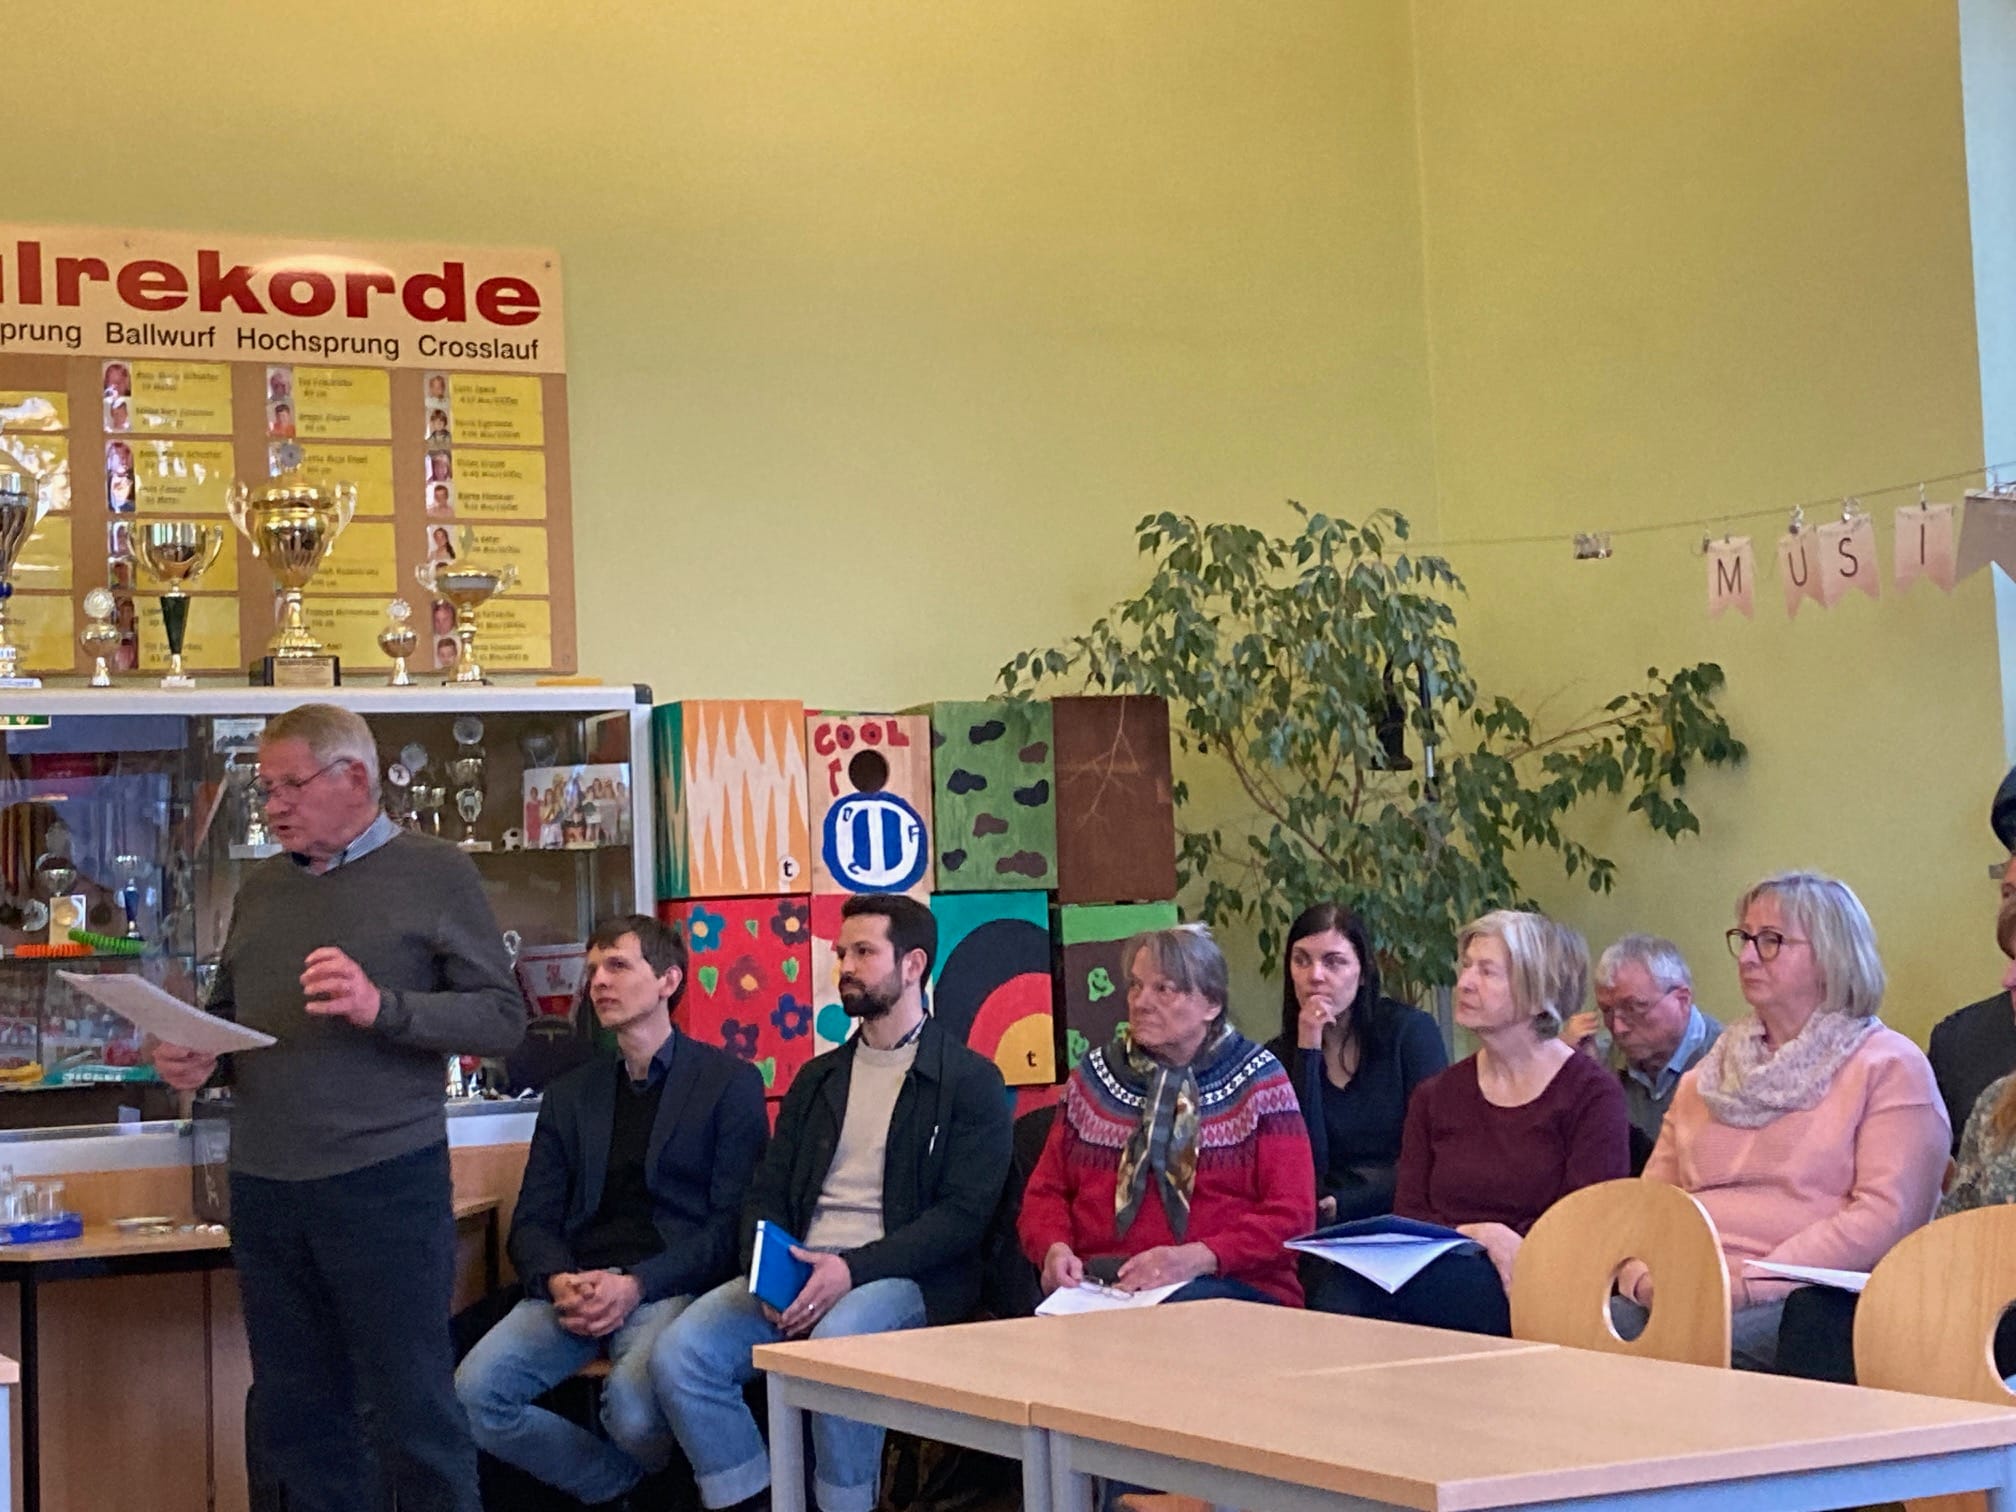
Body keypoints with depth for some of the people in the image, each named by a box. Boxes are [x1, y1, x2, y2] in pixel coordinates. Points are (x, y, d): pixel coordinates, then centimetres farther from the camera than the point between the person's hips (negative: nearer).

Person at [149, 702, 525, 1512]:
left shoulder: (434, 874, -1)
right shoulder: (261, 886, 15)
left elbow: (501, 1016, -6)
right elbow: (226, 1011, 23)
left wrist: (382, 1008, -19)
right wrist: (192, 1056, 1)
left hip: (385, 1180, -5)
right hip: (263, 1185, 6)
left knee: (413, 1412, -2)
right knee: (296, 1417, 11)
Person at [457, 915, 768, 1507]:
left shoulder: (730, 1082, 6)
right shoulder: (569, 1094, 21)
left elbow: (732, 1220, -2)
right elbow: (533, 1220, 14)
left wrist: (636, 1285, -16)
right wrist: (560, 1282, -10)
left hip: (671, 1286, -5)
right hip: (576, 1286, 5)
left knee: (633, 1405, -35)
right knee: (472, 1393, -22)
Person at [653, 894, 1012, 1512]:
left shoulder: (970, 1080, 4)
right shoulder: (817, 1078, 23)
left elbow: (963, 1212, -6)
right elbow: (767, 1194, 18)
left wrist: (854, 1269, -18)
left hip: (901, 1275, -5)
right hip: (798, 1271, 5)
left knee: (834, 1347, -38)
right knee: (679, 1352, -20)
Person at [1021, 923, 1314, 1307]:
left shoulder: (1259, 1080, 6)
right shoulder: (1093, 1077, 17)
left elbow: (1291, 1215, -2)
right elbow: (1046, 1192, 18)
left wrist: (1196, 1258, -17)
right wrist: (1055, 1249, -6)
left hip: (1230, 1285, -2)